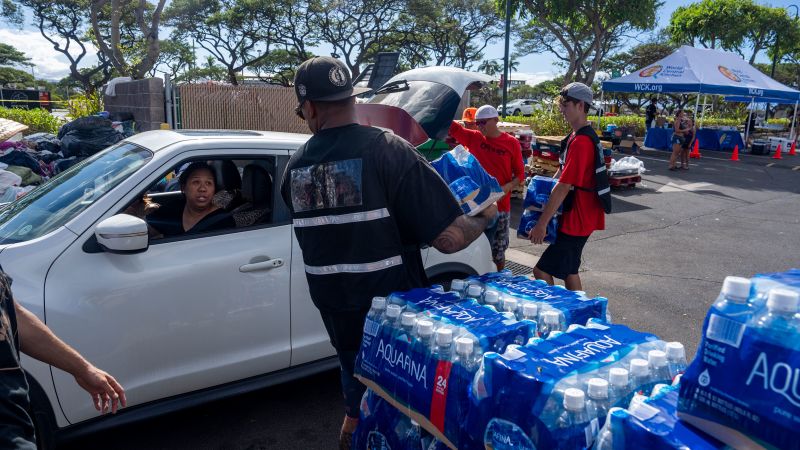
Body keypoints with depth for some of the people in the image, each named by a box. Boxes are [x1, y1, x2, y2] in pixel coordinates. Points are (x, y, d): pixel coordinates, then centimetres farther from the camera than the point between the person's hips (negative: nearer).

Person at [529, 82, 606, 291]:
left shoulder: (580, 141, -22)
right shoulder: (577, 136, 11)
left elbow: (563, 187, -25)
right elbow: (562, 174, 20)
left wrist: (542, 223, -23)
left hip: (576, 221, -10)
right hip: (576, 218, 10)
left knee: (542, 271, -7)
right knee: (569, 270, 19)